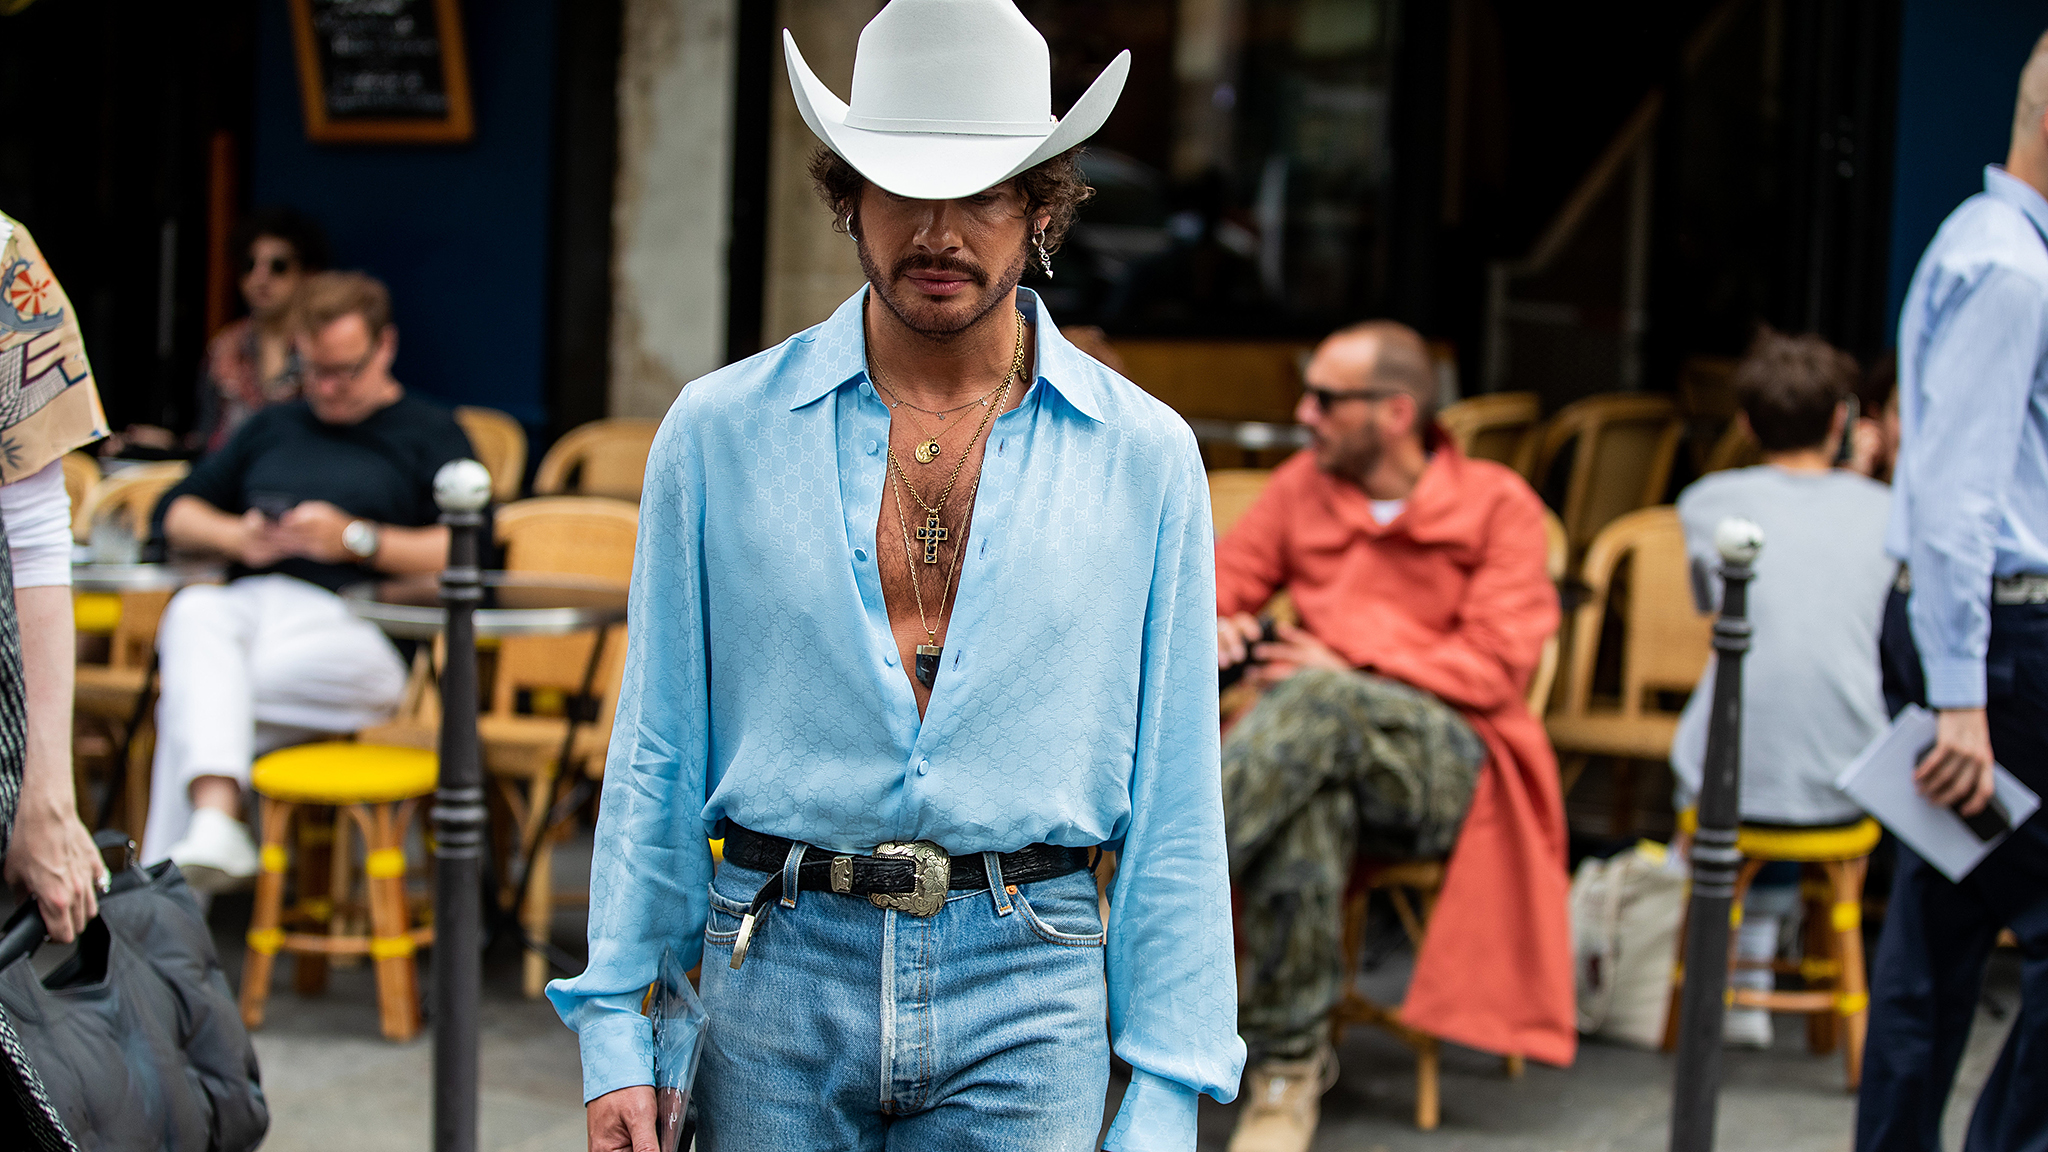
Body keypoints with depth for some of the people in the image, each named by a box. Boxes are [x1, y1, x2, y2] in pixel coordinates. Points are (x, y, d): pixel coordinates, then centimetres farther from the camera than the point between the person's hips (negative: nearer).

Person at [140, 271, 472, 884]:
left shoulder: (430, 433, 15)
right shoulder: (274, 427, 31)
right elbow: (176, 511, 29)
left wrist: (355, 539, -10)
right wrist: (236, 536, 6)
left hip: (351, 623, -4)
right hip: (249, 600, 4)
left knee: (190, 700, -30)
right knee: (193, 611, -35)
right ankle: (215, 822, -50)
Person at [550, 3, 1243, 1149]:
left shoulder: (1145, 455, 4)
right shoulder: (719, 432, 4)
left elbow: (1174, 797, 4)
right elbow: (656, 755, 7)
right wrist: (617, 1030, 3)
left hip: (1029, 993, 0)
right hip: (777, 976, 1)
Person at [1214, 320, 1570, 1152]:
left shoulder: (1498, 505, 6)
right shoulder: (1304, 484, 18)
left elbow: (1496, 669, -3)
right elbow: (1224, 578, 19)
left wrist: (1351, 670, -13)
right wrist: (1214, 624, -7)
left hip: (1444, 763, -3)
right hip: (1325, 749, 3)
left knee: (1323, 704, -39)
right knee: (1307, 808, -39)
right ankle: (1289, 1064, -30)